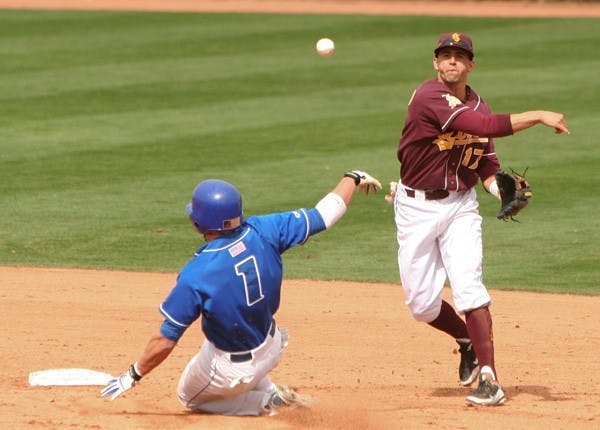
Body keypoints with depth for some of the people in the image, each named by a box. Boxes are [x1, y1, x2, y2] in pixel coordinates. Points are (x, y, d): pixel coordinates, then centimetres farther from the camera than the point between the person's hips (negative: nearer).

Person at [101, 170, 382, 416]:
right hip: (271, 350, 6)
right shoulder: (263, 232, -21)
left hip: (230, 372, -6)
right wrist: (353, 179, 9)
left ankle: (266, 401, 8)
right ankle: (268, 390, 20)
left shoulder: (195, 275, -31)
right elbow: (324, 215, -9)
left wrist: (133, 376, -10)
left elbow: (165, 341, -25)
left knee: (188, 396, 26)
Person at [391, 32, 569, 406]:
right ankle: (468, 341, 32)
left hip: (460, 206, 3)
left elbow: (486, 161, 11)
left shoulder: (477, 105, 4)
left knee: (467, 285, -16)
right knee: (422, 303, 1)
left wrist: (500, 189, -11)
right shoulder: (430, 97, -19)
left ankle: (490, 381, -18)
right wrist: (539, 116, -32)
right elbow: (485, 126, -30)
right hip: (416, 206, -3)